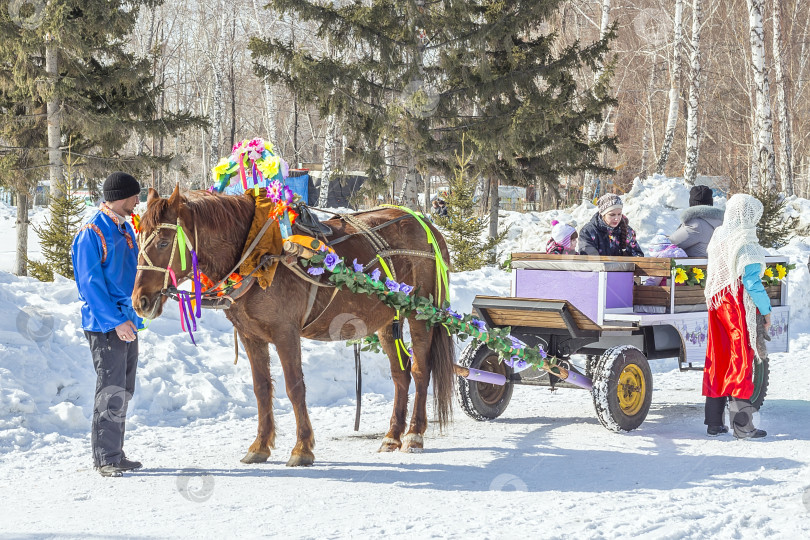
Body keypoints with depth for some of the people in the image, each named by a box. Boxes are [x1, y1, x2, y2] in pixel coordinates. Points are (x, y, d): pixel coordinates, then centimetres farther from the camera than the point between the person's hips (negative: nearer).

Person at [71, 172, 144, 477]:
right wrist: (116, 320, -21)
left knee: (124, 391, 12)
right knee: (112, 391, -8)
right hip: (105, 325, -9)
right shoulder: (92, 233, -13)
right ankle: (105, 458, -2)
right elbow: (90, 283, -17)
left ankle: (115, 454, 20)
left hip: (127, 321, 9)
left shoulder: (126, 229, 13)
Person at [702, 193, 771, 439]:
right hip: (739, 307, -7)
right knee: (742, 360, -2)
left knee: (717, 359, 11)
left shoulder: (717, 238, 7)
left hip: (716, 304, 7)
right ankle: (742, 426, -1)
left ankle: (714, 421, 14)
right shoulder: (746, 244, -16)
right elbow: (752, 282, -18)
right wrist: (766, 310, -9)